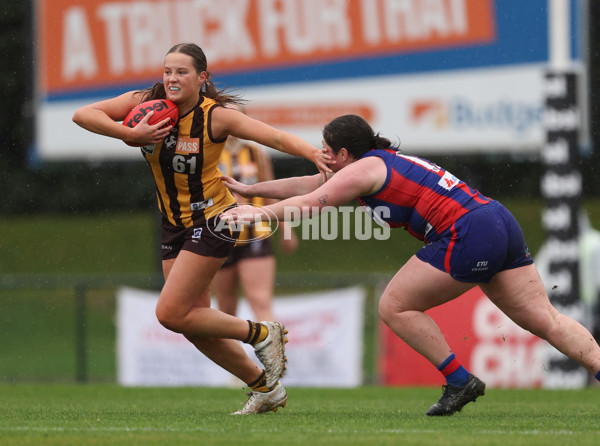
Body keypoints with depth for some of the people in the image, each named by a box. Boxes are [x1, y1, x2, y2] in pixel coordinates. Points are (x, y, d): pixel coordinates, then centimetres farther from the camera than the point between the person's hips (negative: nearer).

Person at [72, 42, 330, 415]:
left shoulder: (216, 116, -18)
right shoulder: (147, 103, -8)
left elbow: (275, 137, -22)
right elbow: (83, 115, -13)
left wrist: (314, 154, -38)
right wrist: (130, 133, -27)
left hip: (212, 221, -6)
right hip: (175, 225, 6)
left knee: (171, 313, -13)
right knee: (195, 325, 7)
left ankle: (263, 334, 3)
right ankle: (266, 388, 22)